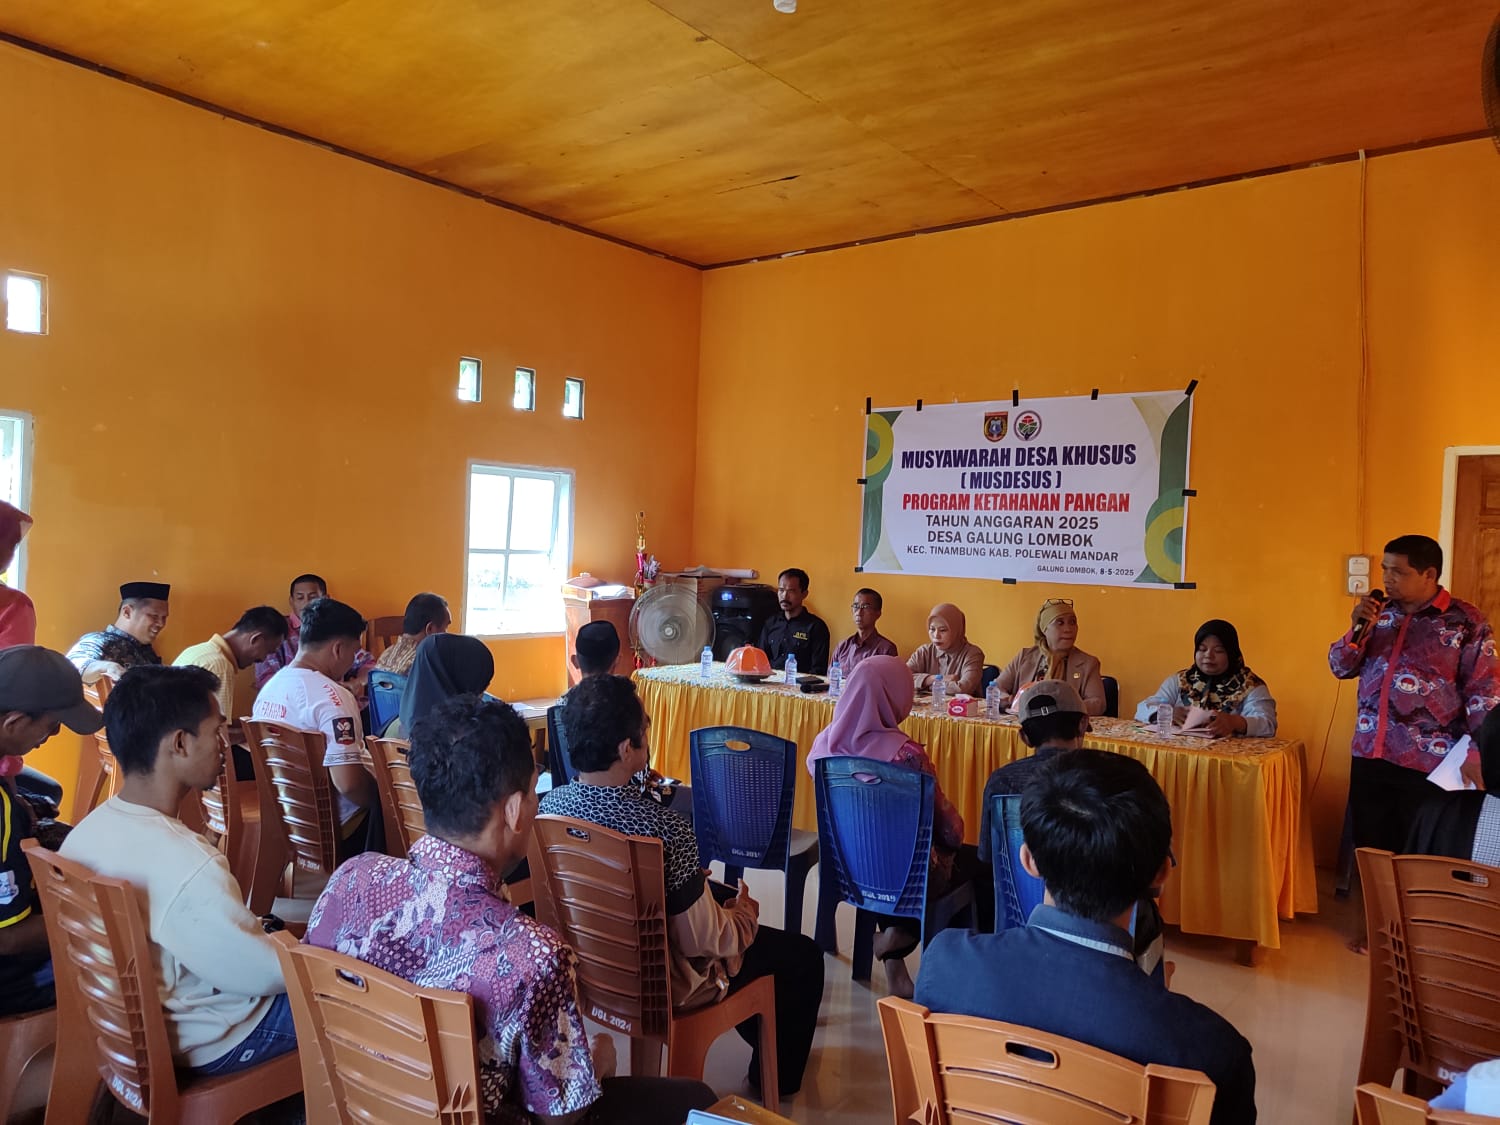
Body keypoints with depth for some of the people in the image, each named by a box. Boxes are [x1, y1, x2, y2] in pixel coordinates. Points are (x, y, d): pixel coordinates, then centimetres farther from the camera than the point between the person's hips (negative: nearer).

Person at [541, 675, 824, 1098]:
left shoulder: (550, 805, -15)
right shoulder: (664, 828, -37)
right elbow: (704, 939, -26)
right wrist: (746, 915, -4)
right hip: (661, 982, -7)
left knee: (720, 897, 31)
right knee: (803, 955, 13)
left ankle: (760, 1032, 51)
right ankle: (776, 1075, 36)